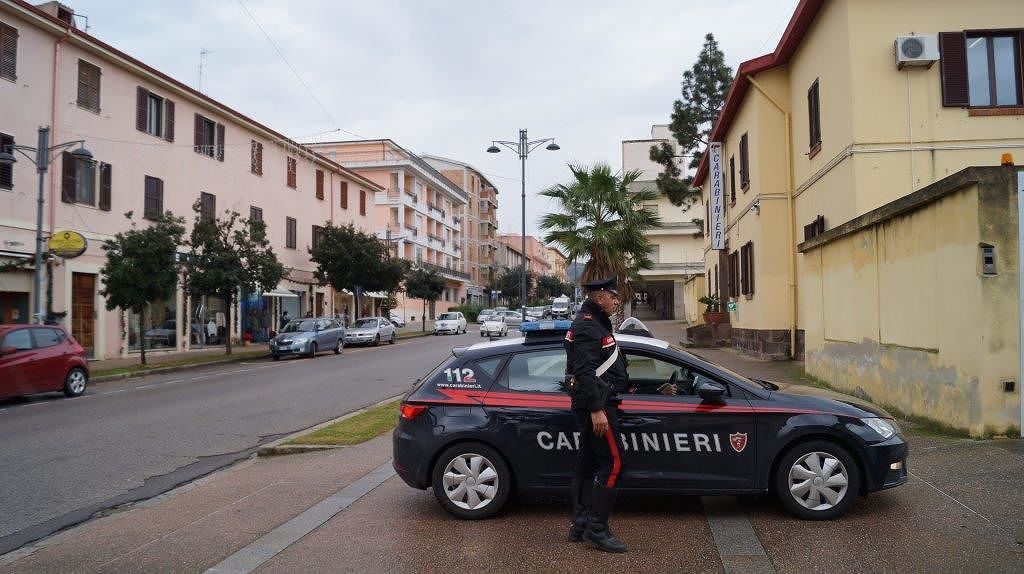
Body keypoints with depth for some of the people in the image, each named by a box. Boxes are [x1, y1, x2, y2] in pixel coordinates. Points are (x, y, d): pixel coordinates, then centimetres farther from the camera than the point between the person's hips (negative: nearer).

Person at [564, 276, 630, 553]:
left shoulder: (595, 323, 18)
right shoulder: (588, 326, -15)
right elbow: (585, 372, -23)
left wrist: (624, 386, 32)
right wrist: (596, 409, -26)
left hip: (594, 406, 11)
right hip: (597, 405, -11)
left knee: (587, 463, 13)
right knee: (613, 463, -9)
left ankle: (580, 526, 20)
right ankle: (596, 530, -4)